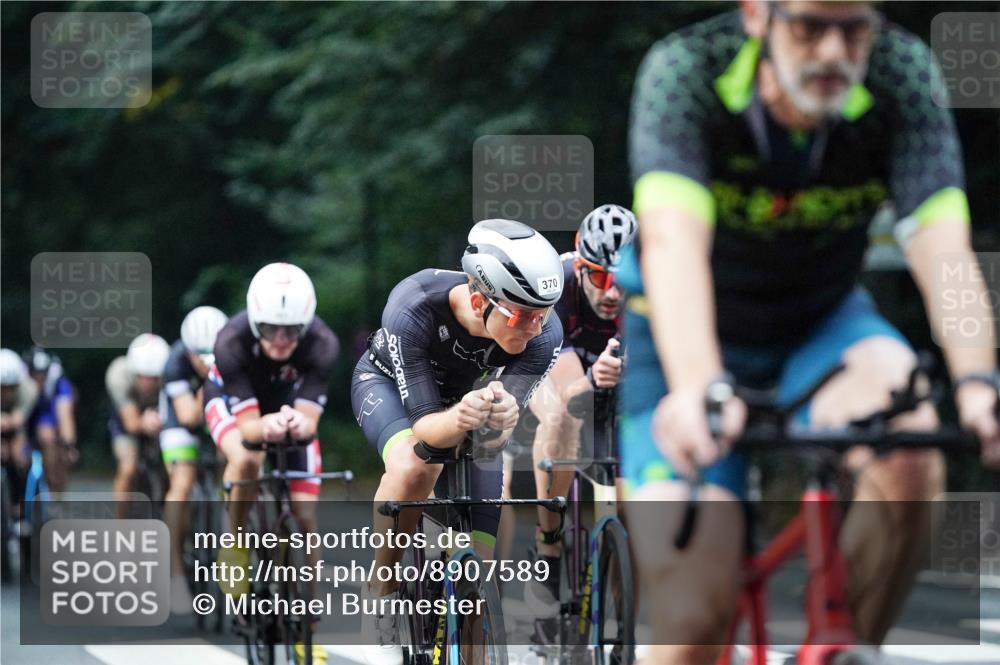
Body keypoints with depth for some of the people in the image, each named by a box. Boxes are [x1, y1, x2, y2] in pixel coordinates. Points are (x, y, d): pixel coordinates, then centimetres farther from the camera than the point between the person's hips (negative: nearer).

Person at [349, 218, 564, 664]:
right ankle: (379, 603, -18)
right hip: (390, 382, -3)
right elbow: (424, 425, -38)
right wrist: (459, 419, -61)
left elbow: (494, 437, -35)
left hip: (470, 392, 3)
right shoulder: (413, 308, -41)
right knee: (413, 468, -38)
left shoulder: (543, 336, -34)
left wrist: (500, 419, -58)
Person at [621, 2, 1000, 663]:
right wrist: (698, 389, -58)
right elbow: (674, 242, -41)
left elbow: (941, 244, -33)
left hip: (822, 327, 2)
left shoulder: (905, 75, -22)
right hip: (689, 347, -2)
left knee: (908, 453, -32)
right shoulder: (685, 70, -27)